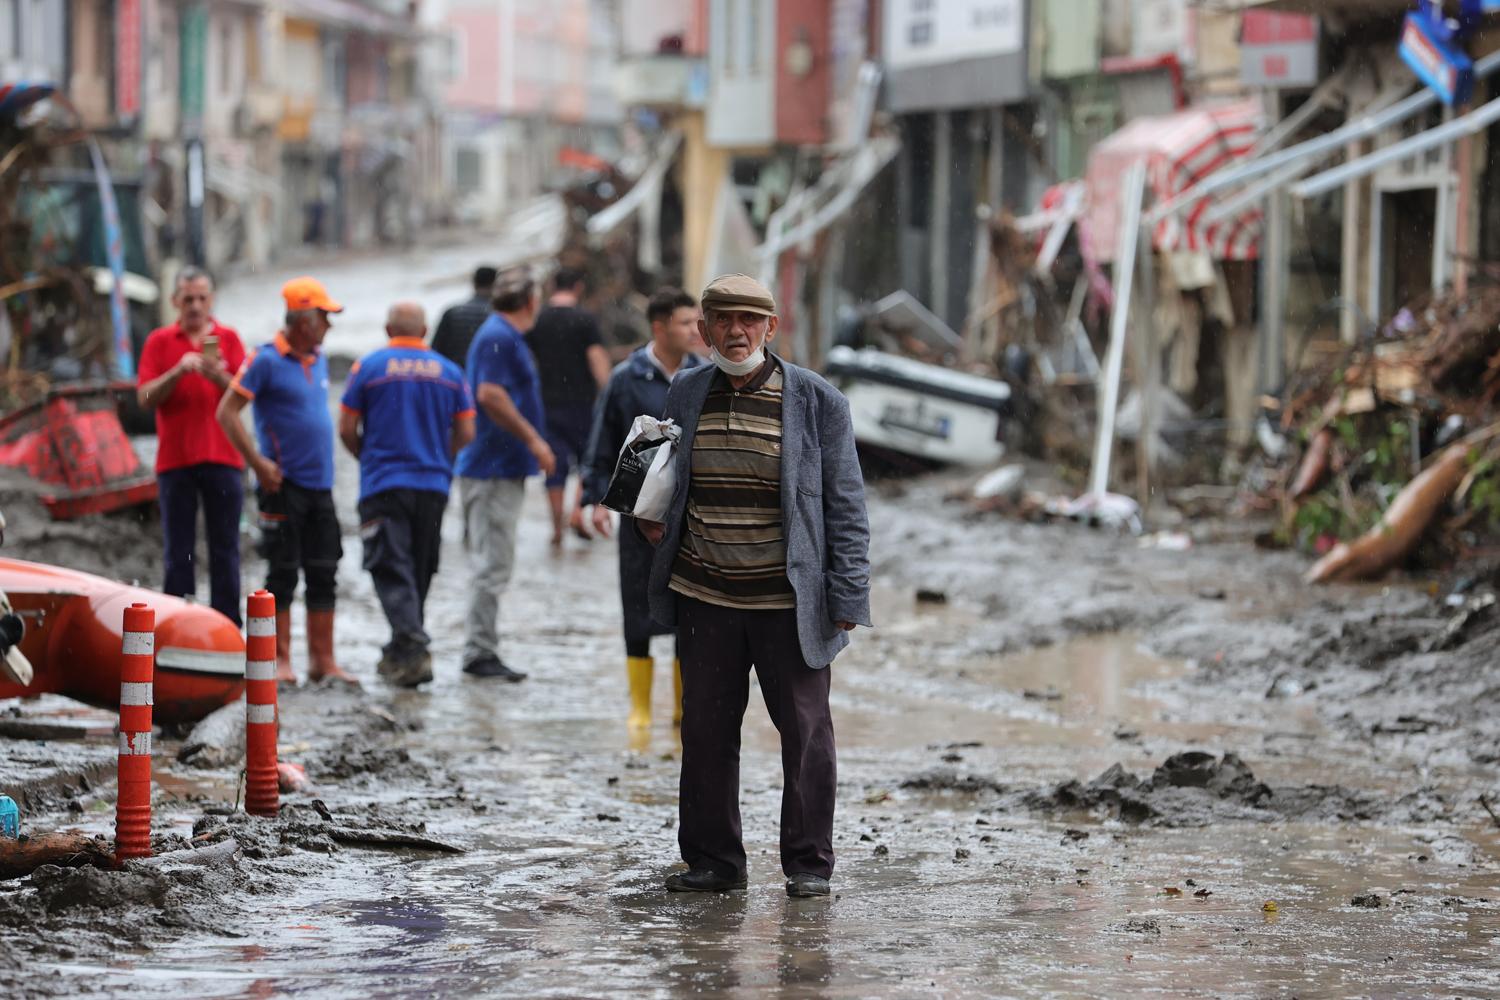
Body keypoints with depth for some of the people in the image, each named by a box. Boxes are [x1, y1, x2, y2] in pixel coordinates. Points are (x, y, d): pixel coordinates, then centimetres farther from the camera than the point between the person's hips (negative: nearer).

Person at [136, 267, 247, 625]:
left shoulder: (228, 339, 8)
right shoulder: (160, 342, 7)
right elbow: (145, 398, -1)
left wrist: (218, 376, -20)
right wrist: (177, 372, -16)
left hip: (223, 458, 0)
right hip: (175, 459, 0)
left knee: (225, 551, 0)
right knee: (177, 554, 0)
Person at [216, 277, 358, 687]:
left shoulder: (318, 360, 13)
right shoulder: (266, 361, -9)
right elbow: (227, 412, -11)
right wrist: (258, 462, -16)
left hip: (320, 484, 7)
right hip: (285, 484, -7)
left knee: (323, 573, 7)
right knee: (284, 573, -2)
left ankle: (323, 661, 11)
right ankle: (279, 660, 4)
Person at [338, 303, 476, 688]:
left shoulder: (369, 367, -2)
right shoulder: (449, 372, 6)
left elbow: (347, 430, -1)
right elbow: (466, 433, 6)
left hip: (383, 484, -3)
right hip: (433, 485, 3)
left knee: (393, 572, -7)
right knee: (420, 571, 15)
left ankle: (414, 649, -23)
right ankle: (399, 653, 25)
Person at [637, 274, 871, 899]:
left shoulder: (816, 402, -4)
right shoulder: (686, 395, 8)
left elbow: (845, 505, -3)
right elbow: (664, 479, 27)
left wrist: (846, 599, -8)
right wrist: (652, 518, 5)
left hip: (789, 602, -3)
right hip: (706, 599, 3)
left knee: (804, 729, 3)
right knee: (705, 730, 7)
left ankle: (808, 863, 14)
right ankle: (712, 860, 18)